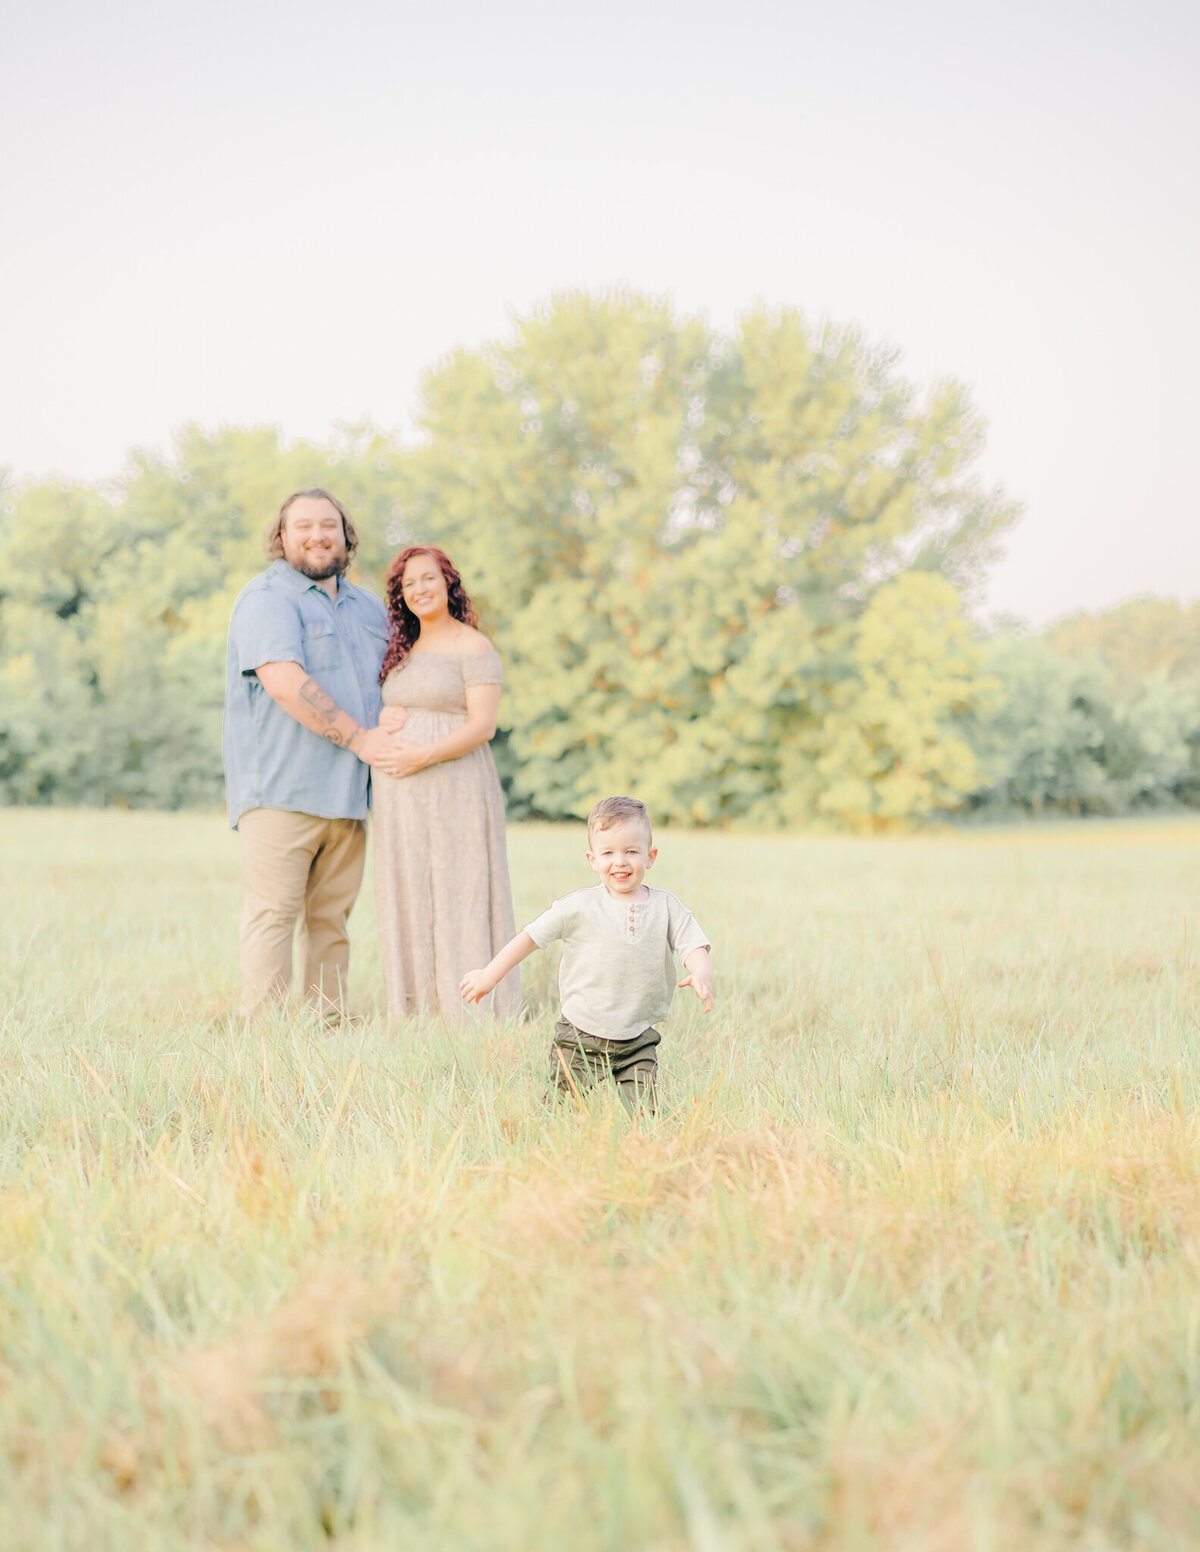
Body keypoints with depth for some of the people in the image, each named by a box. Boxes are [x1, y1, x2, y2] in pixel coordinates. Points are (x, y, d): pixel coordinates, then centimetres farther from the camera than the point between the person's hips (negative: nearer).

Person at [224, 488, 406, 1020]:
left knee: (332, 917, 6)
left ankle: (328, 1023, 9)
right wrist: (358, 738, -15)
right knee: (273, 912, -9)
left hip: (348, 791, 7)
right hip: (281, 790, -7)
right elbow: (285, 681, -16)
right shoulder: (267, 597, -3)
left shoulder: (367, 607, 21)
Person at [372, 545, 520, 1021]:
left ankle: (470, 1015, -4)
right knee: (410, 901, 6)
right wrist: (381, 721, 0)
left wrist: (427, 755, -23)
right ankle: (416, 1013, 11)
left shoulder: (473, 646, -4)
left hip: (453, 788, -7)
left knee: (458, 897, -7)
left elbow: (483, 724, -12)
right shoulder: (403, 651, 17)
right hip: (401, 798, 7)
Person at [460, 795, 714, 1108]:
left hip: (637, 1044, 2)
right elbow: (530, 937, 2)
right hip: (580, 1043, -2)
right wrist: (489, 976, 3)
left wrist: (701, 975, -28)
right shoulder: (579, 907, -4)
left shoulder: (667, 907, 2)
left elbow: (694, 946, -6)